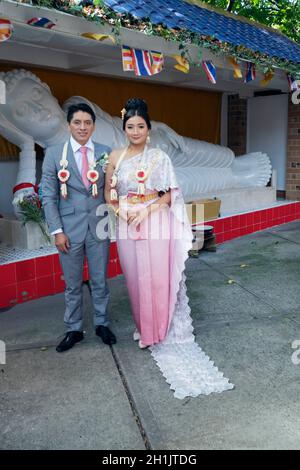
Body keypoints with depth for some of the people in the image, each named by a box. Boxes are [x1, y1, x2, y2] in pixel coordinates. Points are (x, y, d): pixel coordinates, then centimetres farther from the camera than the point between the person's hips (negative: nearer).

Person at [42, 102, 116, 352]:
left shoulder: (105, 152, 2)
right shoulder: (54, 153, -1)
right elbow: (48, 195, -1)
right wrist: (57, 230, -7)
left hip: (99, 226, 1)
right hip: (69, 228, -1)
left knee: (100, 281, 13)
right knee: (72, 285, 11)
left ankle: (102, 324, 31)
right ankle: (74, 330, 27)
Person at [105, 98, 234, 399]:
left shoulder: (159, 157, -1)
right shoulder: (116, 157, 6)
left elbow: (169, 194, -2)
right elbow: (108, 191, 11)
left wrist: (146, 212, -15)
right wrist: (120, 212, -7)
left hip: (155, 225, -2)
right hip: (127, 226, 3)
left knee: (158, 278, 0)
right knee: (135, 278, 10)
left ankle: (160, 330, 16)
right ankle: (143, 327, 28)